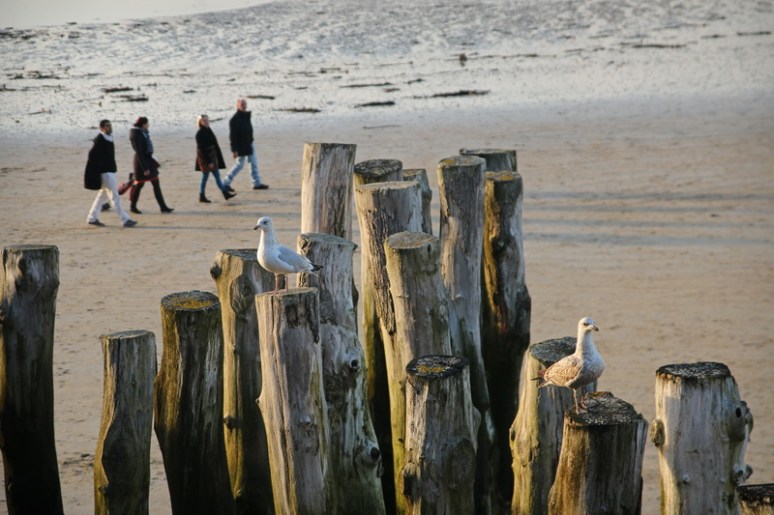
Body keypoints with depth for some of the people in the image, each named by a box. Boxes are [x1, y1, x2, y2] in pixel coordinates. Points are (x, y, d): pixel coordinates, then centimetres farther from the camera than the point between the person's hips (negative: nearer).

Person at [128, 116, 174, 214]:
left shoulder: (144, 133, 7)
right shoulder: (137, 135, -19)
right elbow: (139, 153, -21)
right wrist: (144, 168, -22)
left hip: (148, 159, 9)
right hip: (142, 161, -9)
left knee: (156, 184, 6)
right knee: (139, 184, 3)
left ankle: (163, 207, 6)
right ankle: (133, 206, 19)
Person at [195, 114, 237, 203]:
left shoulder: (208, 131, 8)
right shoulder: (199, 134, -16)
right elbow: (202, 149, -19)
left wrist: (216, 158, 12)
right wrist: (209, 161, -21)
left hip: (212, 157, 8)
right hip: (205, 158, -8)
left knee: (217, 175, 9)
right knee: (205, 177, 0)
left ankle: (226, 193, 10)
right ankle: (202, 197, 11)